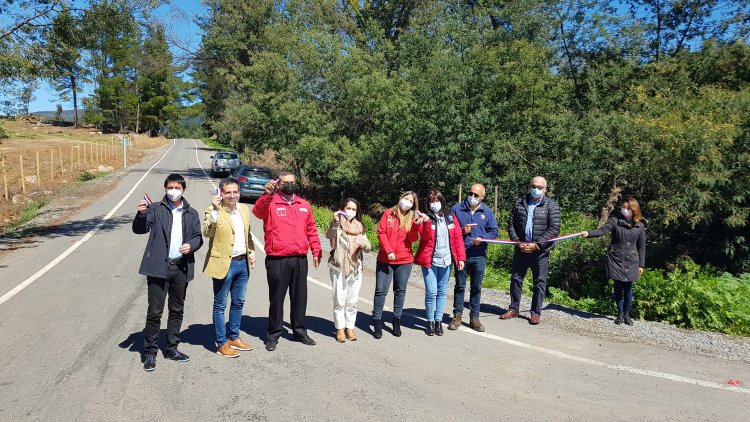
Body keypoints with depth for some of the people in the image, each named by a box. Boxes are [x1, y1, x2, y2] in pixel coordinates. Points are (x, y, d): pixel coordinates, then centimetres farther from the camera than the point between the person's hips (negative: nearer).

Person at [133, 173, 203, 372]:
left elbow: (198, 237, 12)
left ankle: (172, 348, 27)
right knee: (154, 312, 0)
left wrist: (191, 245, -9)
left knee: (177, 310, 13)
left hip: (181, 268, 3)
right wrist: (141, 214, -28)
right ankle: (150, 353, 12)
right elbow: (139, 229, -9)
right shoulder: (155, 209, 1)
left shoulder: (191, 213, 10)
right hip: (159, 267, -3)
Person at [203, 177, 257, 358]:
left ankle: (234, 337, 31)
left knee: (238, 302, 17)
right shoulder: (213, 212, -10)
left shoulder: (244, 210, 9)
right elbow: (207, 232, -26)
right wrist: (215, 210, -31)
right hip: (224, 264, -7)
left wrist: (251, 251, 9)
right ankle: (221, 343, 16)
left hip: (243, 263, 7)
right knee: (220, 305, 5)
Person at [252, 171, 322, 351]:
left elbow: (311, 230, 16)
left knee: (300, 297, 13)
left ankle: (300, 331, 28)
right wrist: (267, 194, -41)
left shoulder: (304, 205, 13)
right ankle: (273, 335, 20)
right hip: (277, 260, -4)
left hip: (300, 260, 4)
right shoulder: (270, 203, -2)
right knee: (276, 298, 6)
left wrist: (316, 251, 12)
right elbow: (258, 211, -24)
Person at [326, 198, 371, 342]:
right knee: (339, 300, 0)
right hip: (339, 267, -4)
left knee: (352, 301, 8)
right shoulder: (337, 225, 0)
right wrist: (334, 222, -40)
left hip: (356, 268, 4)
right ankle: (340, 329, 11)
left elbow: (368, 247, 9)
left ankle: (350, 328, 18)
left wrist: (364, 245, -14)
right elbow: (329, 235, -23)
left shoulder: (359, 227, 13)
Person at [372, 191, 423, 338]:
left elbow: (412, 239, -4)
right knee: (381, 290, -1)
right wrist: (388, 250, -12)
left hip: (404, 260, 2)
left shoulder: (412, 218, 5)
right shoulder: (389, 213, 1)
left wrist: (416, 226, -20)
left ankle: (397, 320, 22)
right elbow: (381, 232, -4)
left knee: (400, 291, 10)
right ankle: (377, 321, 8)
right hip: (385, 259, -2)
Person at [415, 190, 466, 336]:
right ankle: (430, 321, 9)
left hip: (446, 260, 3)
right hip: (429, 260, -3)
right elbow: (425, 237, -15)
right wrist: (426, 222, -32)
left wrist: (461, 257, 0)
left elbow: (458, 237, 6)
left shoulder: (451, 217, 6)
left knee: (442, 292, 9)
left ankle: (438, 321, 19)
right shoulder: (426, 217, -1)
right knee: (431, 292, -7)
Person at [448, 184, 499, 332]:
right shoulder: (456, 209, 1)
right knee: (460, 286, 8)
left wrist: (482, 238, -13)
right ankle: (457, 315, 19)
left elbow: (494, 232, 5)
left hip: (479, 255, 1)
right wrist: (462, 231, -15)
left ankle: (474, 317, 19)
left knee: (476, 287, 9)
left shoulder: (487, 212, 5)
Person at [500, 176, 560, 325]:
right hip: (521, 248, 3)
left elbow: (554, 229, -9)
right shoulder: (519, 203, 6)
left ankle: (536, 313, 16)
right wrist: (517, 242, -6)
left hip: (541, 251, -3)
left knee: (539, 282, 4)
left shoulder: (551, 206, -3)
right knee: (516, 278, 9)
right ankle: (513, 309, 22)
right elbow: (511, 224, 7)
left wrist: (536, 245, -15)